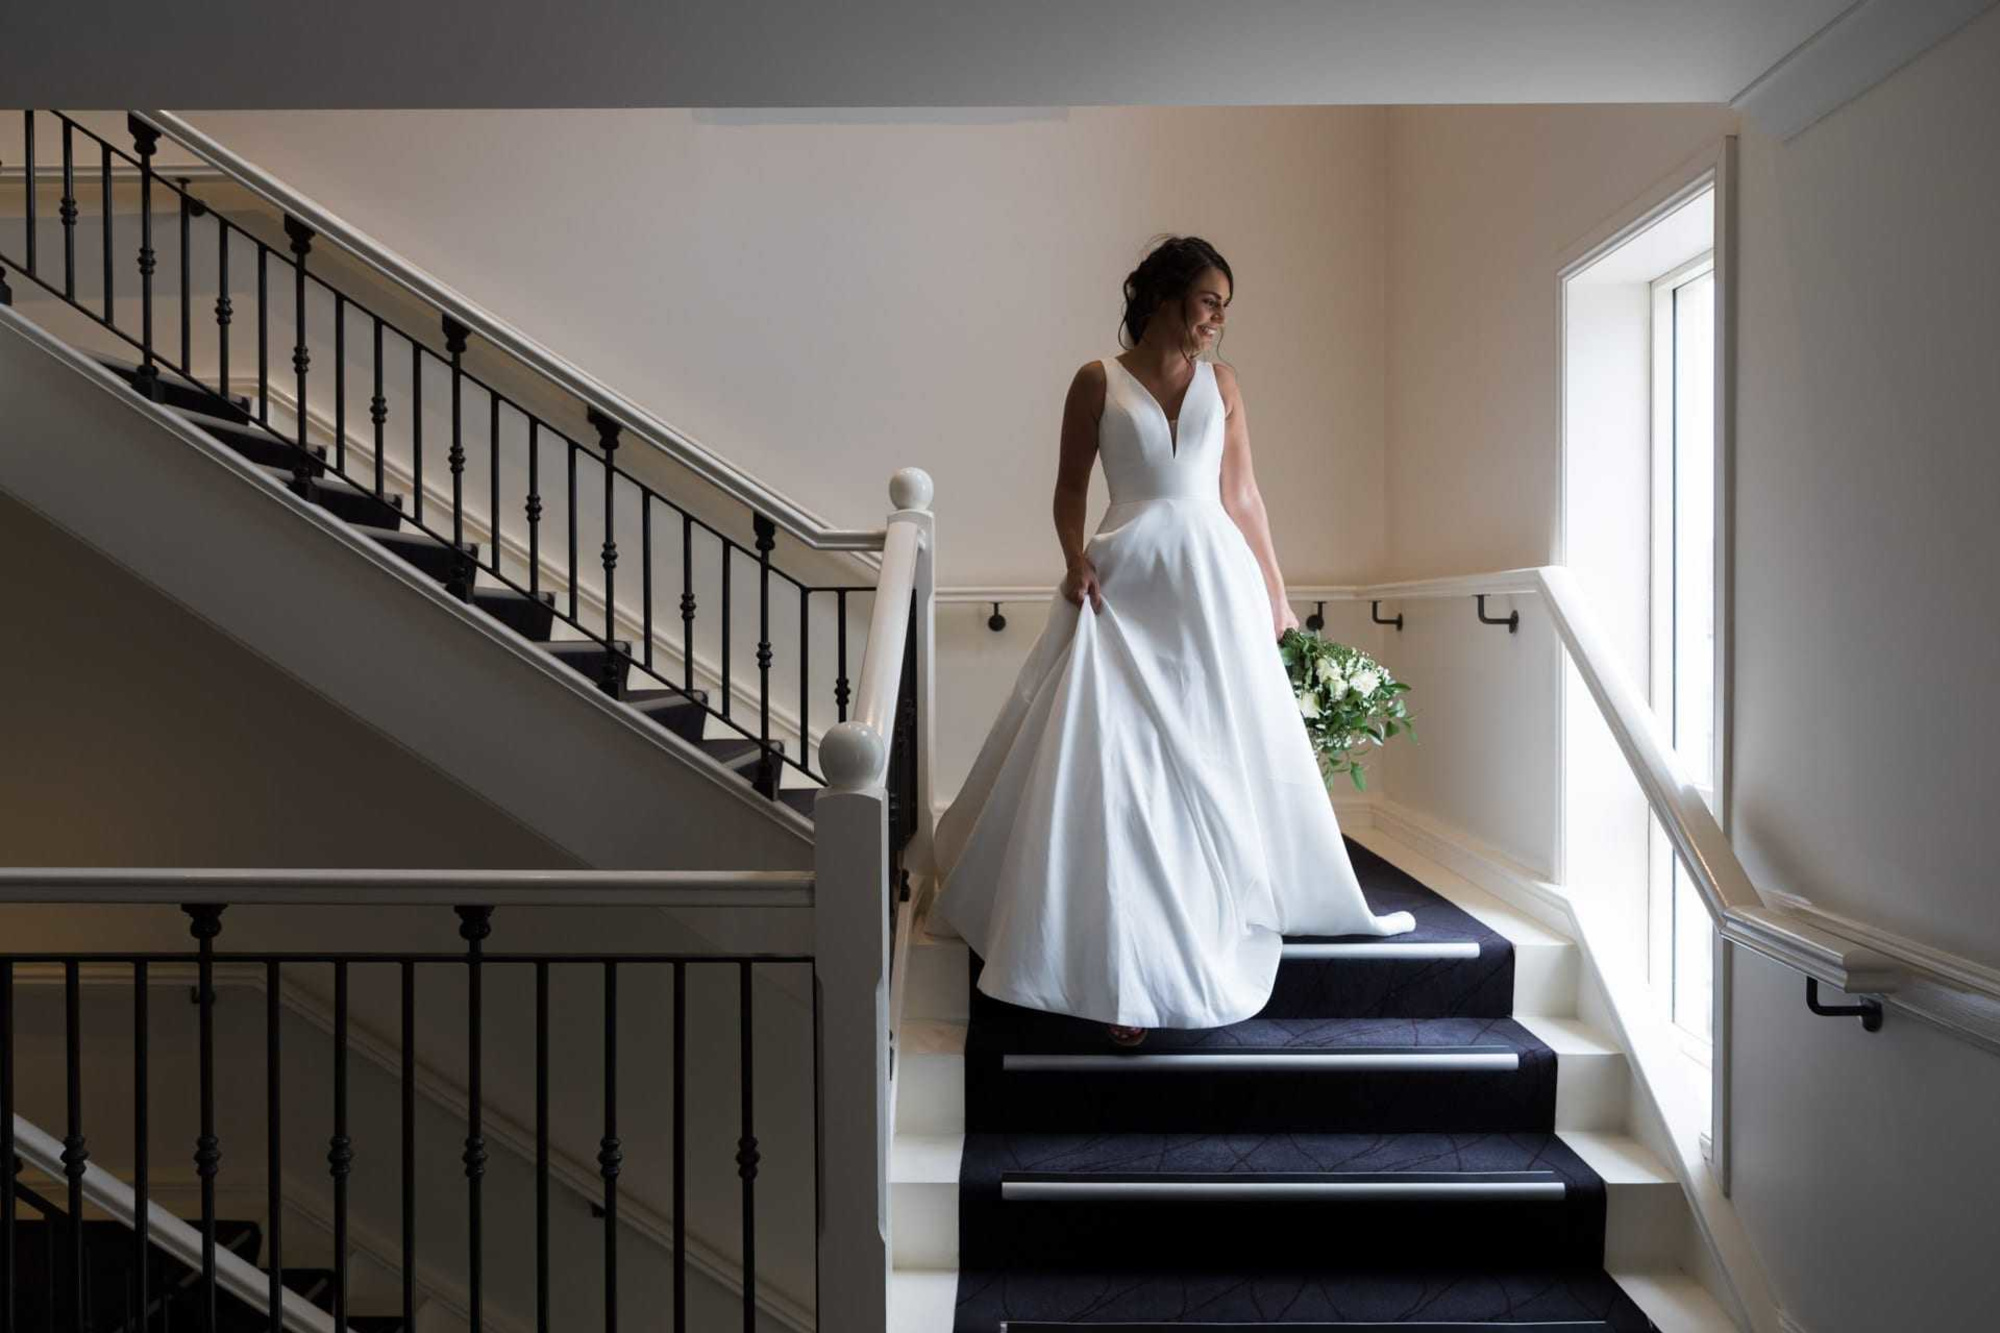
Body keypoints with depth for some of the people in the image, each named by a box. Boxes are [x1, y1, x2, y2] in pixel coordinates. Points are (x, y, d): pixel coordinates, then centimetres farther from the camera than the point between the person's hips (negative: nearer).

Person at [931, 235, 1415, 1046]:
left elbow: (1243, 495, 13)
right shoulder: (1098, 382, 3)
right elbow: (1070, 487, 5)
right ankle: (1124, 974, 2)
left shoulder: (1221, 383, 11)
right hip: (1129, 586, -3)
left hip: (1215, 582, 4)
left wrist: (1274, 589, 12)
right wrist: (1076, 562, -12)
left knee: (1220, 761, 8)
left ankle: (1216, 917, 28)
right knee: (1117, 771, -6)